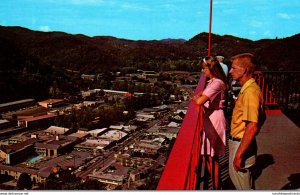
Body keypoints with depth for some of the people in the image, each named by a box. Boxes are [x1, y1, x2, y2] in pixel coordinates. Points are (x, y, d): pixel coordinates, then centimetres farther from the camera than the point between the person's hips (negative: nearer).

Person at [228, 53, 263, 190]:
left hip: (242, 144, -10)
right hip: (238, 141, 10)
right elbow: (261, 116, 18)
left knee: (242, 184, 6)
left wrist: (239, 154, -25)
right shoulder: (247, 88, 8)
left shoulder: (250, 91, -24)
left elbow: (252, 128, -28)